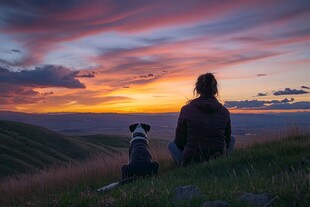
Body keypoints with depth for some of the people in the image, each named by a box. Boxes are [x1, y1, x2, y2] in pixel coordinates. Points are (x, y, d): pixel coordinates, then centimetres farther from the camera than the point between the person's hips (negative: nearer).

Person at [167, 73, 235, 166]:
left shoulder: (186, 109, -9)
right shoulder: (224, 112, -2)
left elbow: (180, 141, -1)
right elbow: (227, 141, 10)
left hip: (191, 162, -1)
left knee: (172, 144, 28)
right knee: (232, 139, 30)